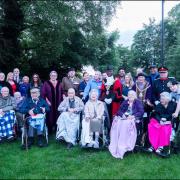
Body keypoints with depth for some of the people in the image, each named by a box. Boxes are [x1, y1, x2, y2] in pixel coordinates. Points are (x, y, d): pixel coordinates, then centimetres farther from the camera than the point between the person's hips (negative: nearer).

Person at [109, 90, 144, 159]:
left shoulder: (138, 102, 9)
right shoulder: (125, 102, 21)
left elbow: (141, 112, -5)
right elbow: (120, 110, 14)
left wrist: (133, 116, -18)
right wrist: (123, 115, -8)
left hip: (133, 119, -4)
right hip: (124, 118, 4)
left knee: (127, 124, -36)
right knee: (117, 124, -28)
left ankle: (126, 146, -33)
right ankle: (117, 146, -27)